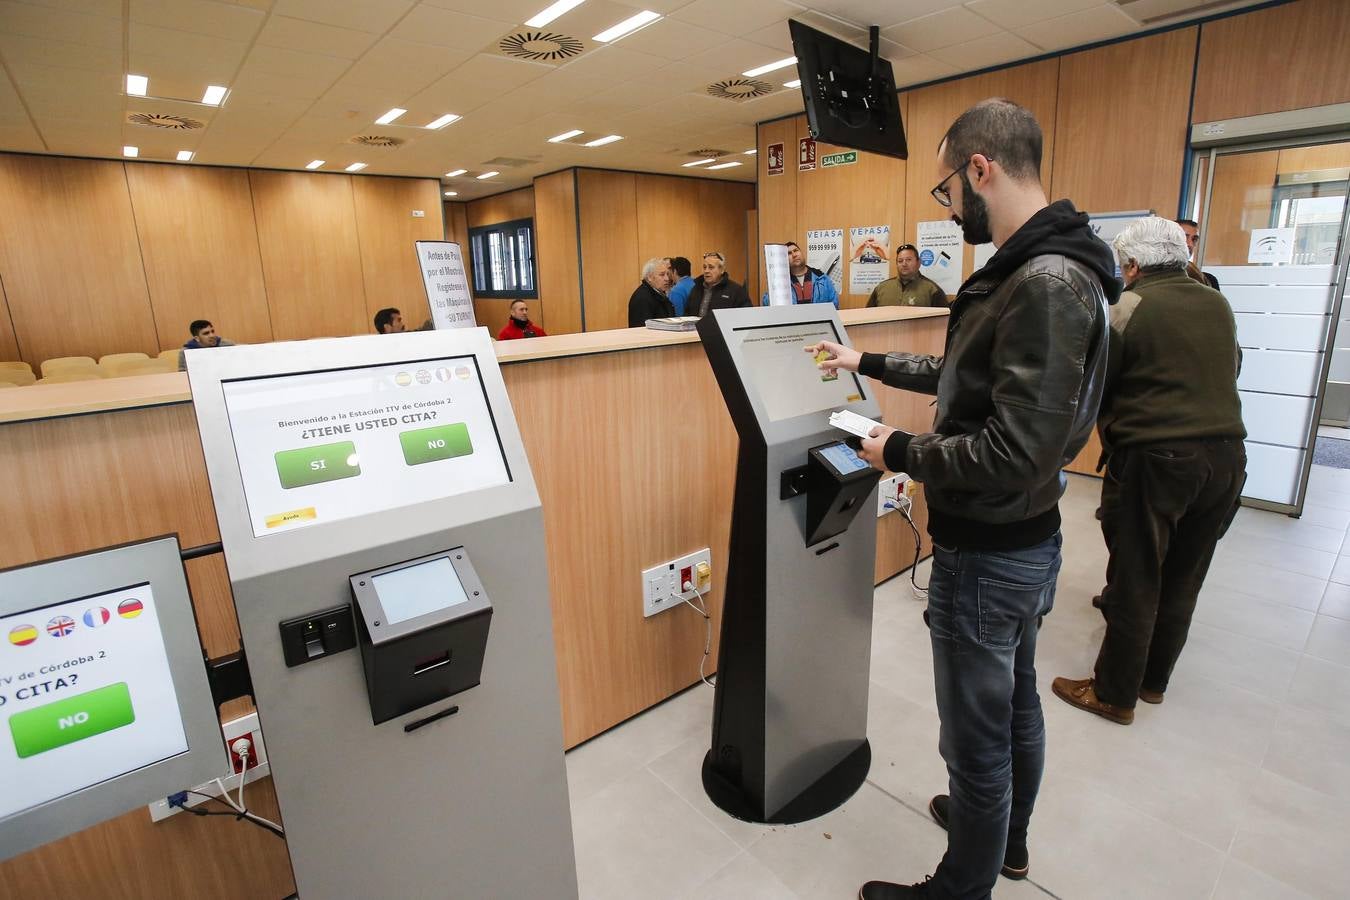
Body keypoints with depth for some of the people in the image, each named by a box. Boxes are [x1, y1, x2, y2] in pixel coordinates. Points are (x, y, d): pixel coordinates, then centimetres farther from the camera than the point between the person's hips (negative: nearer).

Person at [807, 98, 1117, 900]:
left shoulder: (1048, 282, -25)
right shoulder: (1033, 269, 7)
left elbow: (1015, 454, -31)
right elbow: (968, 376, 19)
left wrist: (900, 453, -17)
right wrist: (868, 363, 24)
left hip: (989, 555, -10)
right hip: (1022, 542, 10)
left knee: (977, 737, 9)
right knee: (1016, 702, 27)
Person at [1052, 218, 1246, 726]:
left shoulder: (1127, 309, -9)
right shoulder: (1219, 305, 9)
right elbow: (1232, 370, 21)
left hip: (1156, 459, -6)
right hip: (1226, 455, 6)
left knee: (1135, 580, 4)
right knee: (1183, 580, 15)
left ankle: (1114, 694, 16)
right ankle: (1154, 680, 32)